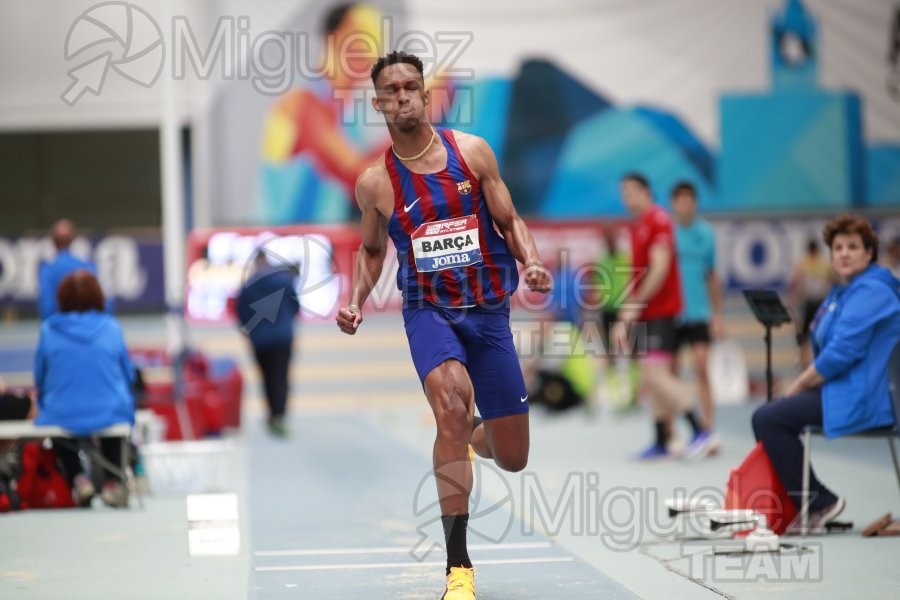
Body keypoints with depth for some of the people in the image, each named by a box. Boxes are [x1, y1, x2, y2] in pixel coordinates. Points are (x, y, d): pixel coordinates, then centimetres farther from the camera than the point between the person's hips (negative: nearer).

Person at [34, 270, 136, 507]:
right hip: (110, 415, 1)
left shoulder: (49, 330, -5)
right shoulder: (111, 328, -4)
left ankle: (77, 478, 18)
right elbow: (128, 375, 7)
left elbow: (39, 380, 6)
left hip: (62, 419, 0)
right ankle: (113, 482, 25)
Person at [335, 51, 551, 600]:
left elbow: (510, 223, 4)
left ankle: (471, 435, 45)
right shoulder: (375, 182, 0)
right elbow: (372, 252, 16)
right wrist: (357, 301, -1)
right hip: (429, 311, -1)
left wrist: (532, 262, -16)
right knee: (451, 404, -33)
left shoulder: (472, 151, -2)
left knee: (513, 458, 3)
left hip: (489, 311, 1)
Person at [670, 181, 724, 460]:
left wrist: (717, 314, 10)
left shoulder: (706, 233, 5)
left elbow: (712, 277, 12)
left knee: (701, 369, -9)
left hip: (698, 313, 1)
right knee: (671, 373, 4)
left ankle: (708, 430, -7)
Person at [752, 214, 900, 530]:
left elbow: (842, 354, -22)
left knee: (769, 419, -17)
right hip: (845, 390, 11)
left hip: (862, 401, -11)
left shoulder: (870, 292, -15)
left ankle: (818, 503, -12)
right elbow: (826, 353, 24)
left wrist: (799, 386, -11)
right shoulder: (843, 291, 19)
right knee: (769, 415, 14)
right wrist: (801, 384, 7)